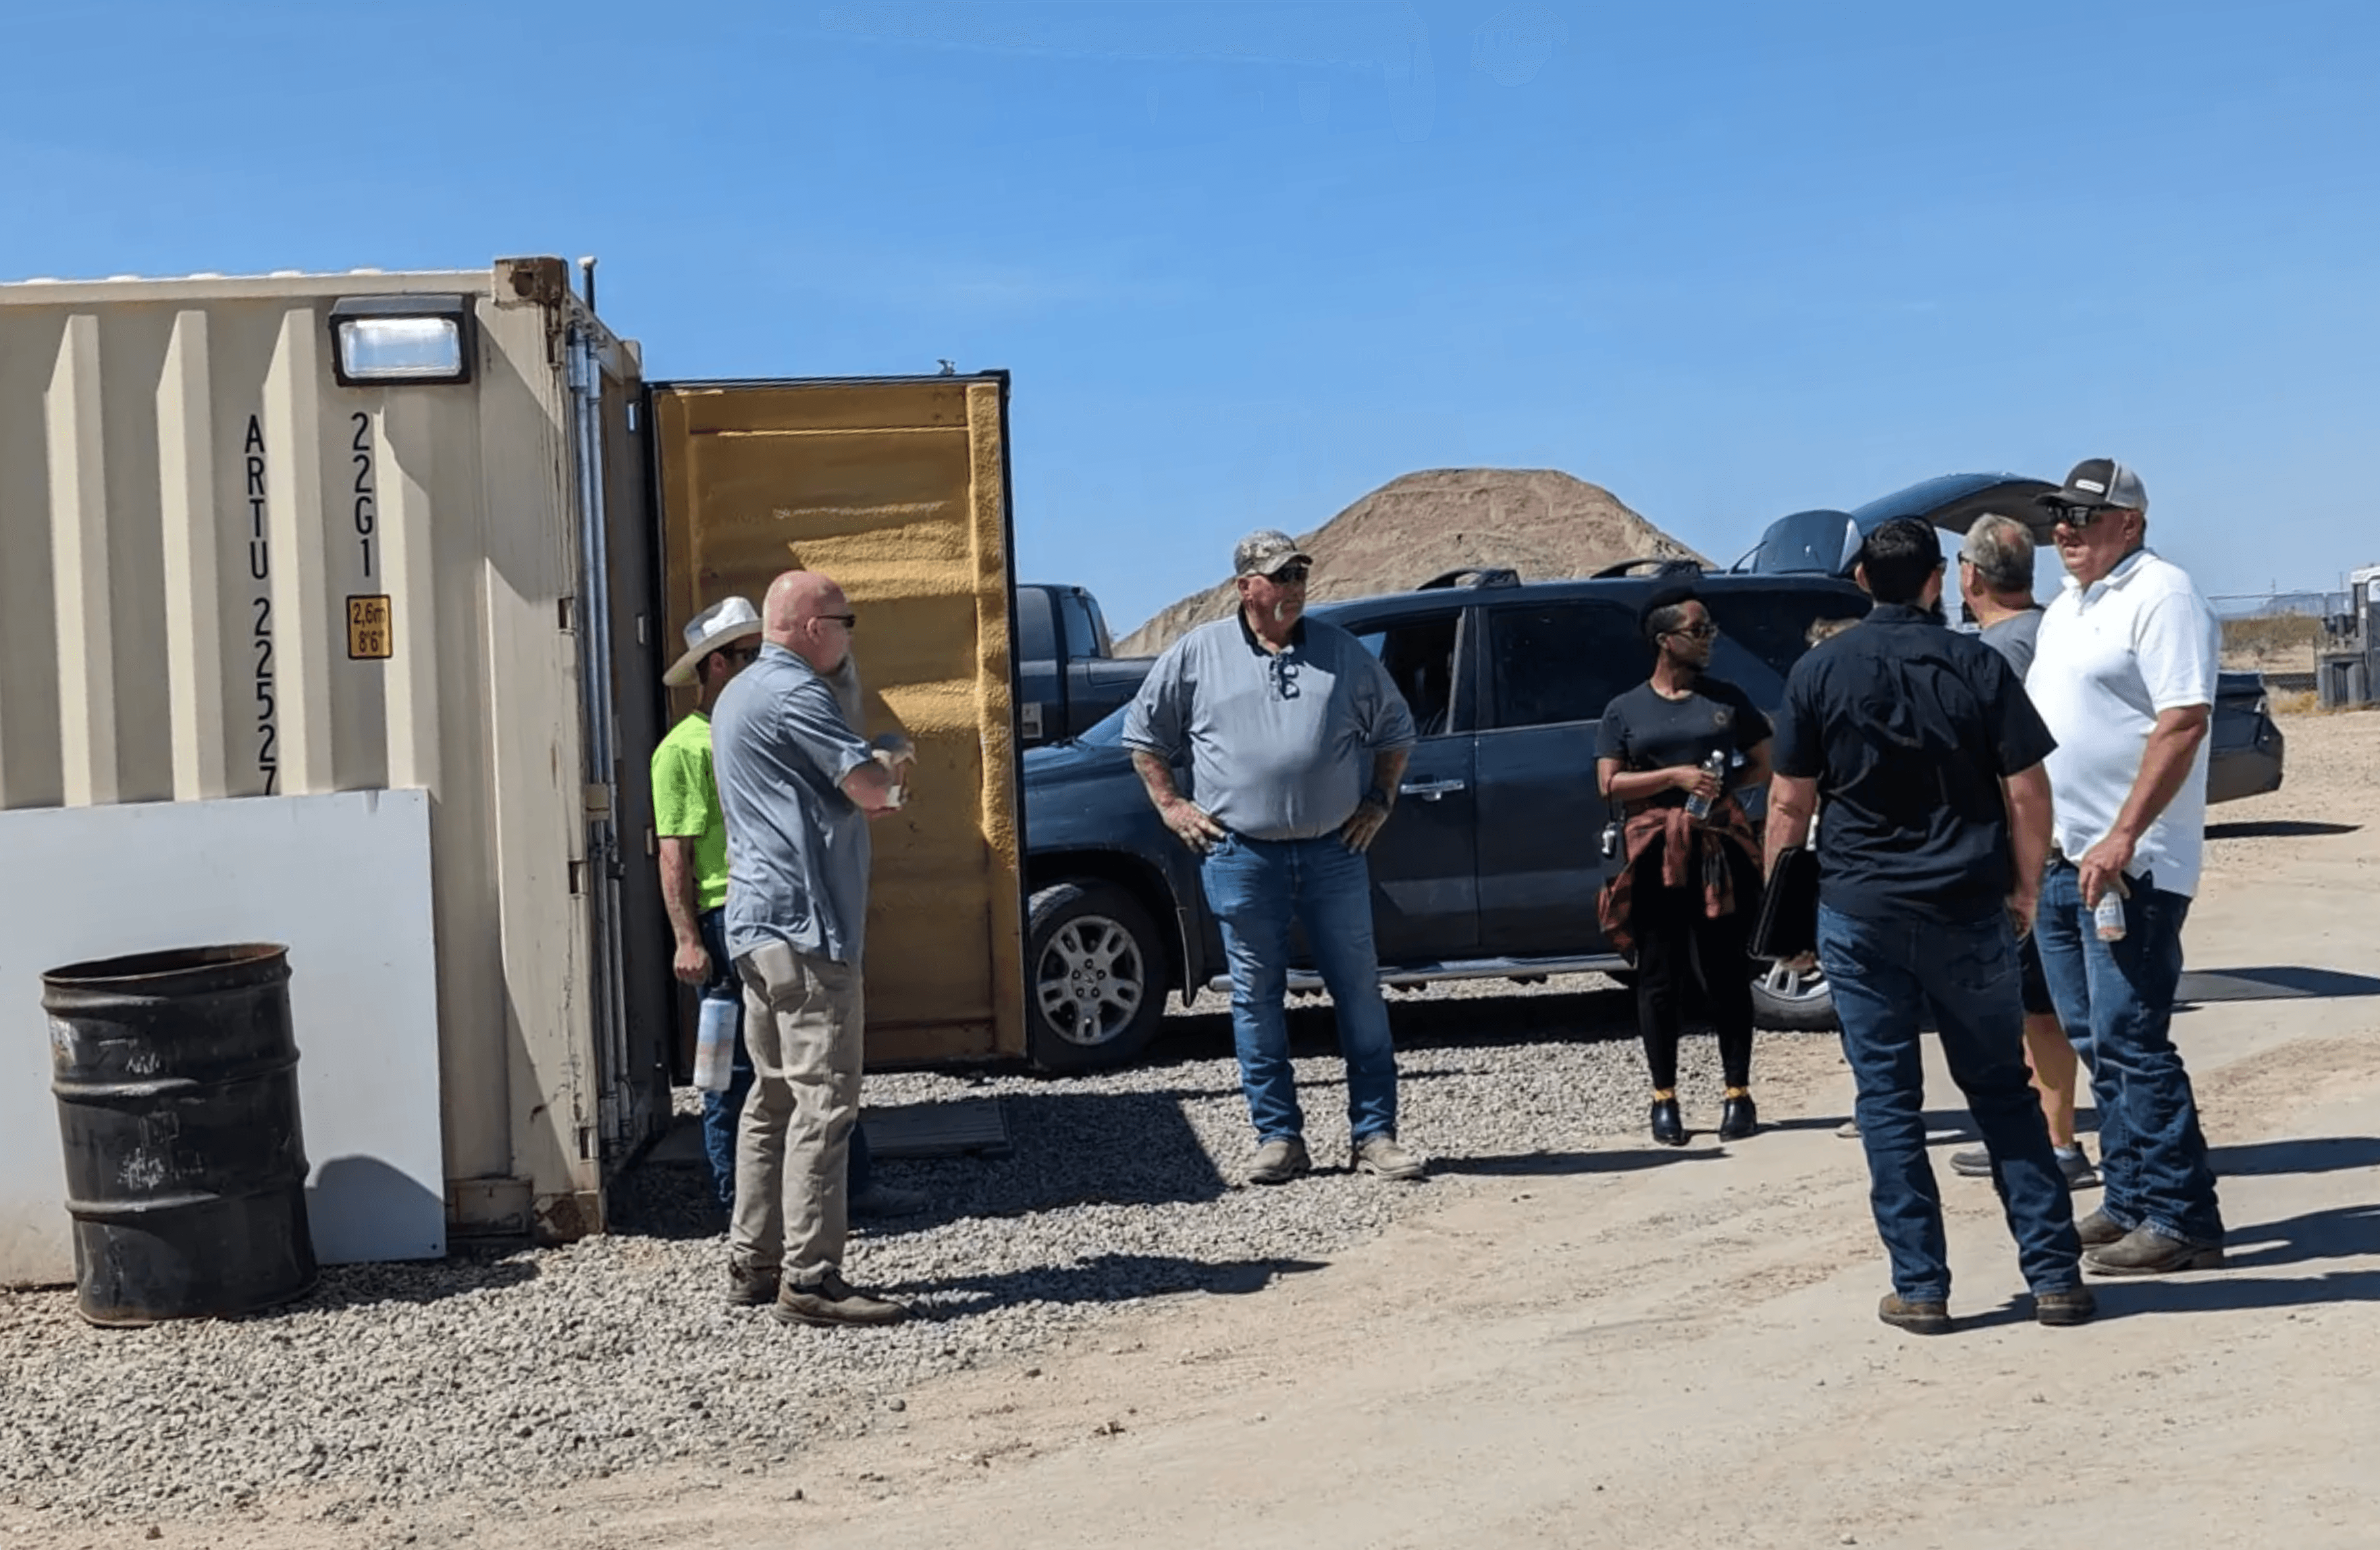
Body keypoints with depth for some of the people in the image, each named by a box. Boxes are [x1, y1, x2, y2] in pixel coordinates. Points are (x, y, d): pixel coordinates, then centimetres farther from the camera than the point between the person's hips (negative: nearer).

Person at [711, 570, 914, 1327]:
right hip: (803, 922, -11)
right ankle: (810, 1278, -10)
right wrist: (892, 766, 3)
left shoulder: (738, 695, 21)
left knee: (775, 1095, 14)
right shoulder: (791, 693, -12)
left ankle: (753, 1264, 19)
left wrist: (859, 800, 20)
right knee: (824, 1100, -10)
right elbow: (869, 785, -18)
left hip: (759, 922, 11)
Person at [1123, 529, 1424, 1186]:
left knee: (1359, 991, 3)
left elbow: (1395, 730, 19)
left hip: (1333, 853, 1)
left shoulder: (1342, 651, 8)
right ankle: (1279, 1136, 14)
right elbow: (1143, 733, 13)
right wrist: (1170, 806, 5)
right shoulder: (1197, 654, 4)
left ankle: (1375, 1132, 11)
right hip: (1241, 858, -1)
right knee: (1256, 997, 4)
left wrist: (1379, 800, 9)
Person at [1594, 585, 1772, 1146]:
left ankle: (1738, 1094, 10)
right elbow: (1609, 785, -1)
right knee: (1659, 978, 2)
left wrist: (1725, 783, -7)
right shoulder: (1624, 710, 7)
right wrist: (1676, 775, -13)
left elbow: (1763, 766, 12)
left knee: (1727, 973, 3)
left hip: (1719, 847, 1)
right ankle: (1664, 1099, 9)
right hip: (1655, 853, -1)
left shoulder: (1727, 698, 10)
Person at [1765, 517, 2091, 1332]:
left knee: (1888, 1101, 6)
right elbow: (2028, 792, -2)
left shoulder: (1819, 672, -2)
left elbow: (1789, 803, -2)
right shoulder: (1978, 665, -1)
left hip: (1859, 914, -1)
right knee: (2003, 1091, 12)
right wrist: (2023, 891, 10)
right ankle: (2055, 1275, 14)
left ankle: (1920, 1287, 8)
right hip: (1969, 911, 1)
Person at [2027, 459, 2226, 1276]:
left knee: (2130, 1042, -8)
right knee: (2097, 1039, 13)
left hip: (2127, 863, -9)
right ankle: (2129, 1201, 22)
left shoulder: (2161, 595, -11)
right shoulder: (2067, 606, 17)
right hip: (2062, 858, 9)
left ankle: (2182, 1220, 1)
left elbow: (2183, 722, -20)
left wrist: (2122, 838, -26)